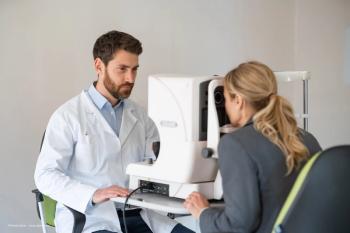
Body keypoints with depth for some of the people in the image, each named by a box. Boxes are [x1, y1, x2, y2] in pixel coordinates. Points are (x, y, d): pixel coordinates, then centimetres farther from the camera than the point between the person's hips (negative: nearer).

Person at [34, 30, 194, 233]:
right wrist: (93, 195, -23)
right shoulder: (68, 116, -1)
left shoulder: (140, 116, 15)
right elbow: (46, 175, -7)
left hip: (137, 214, 5)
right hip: (88, 217, -5)